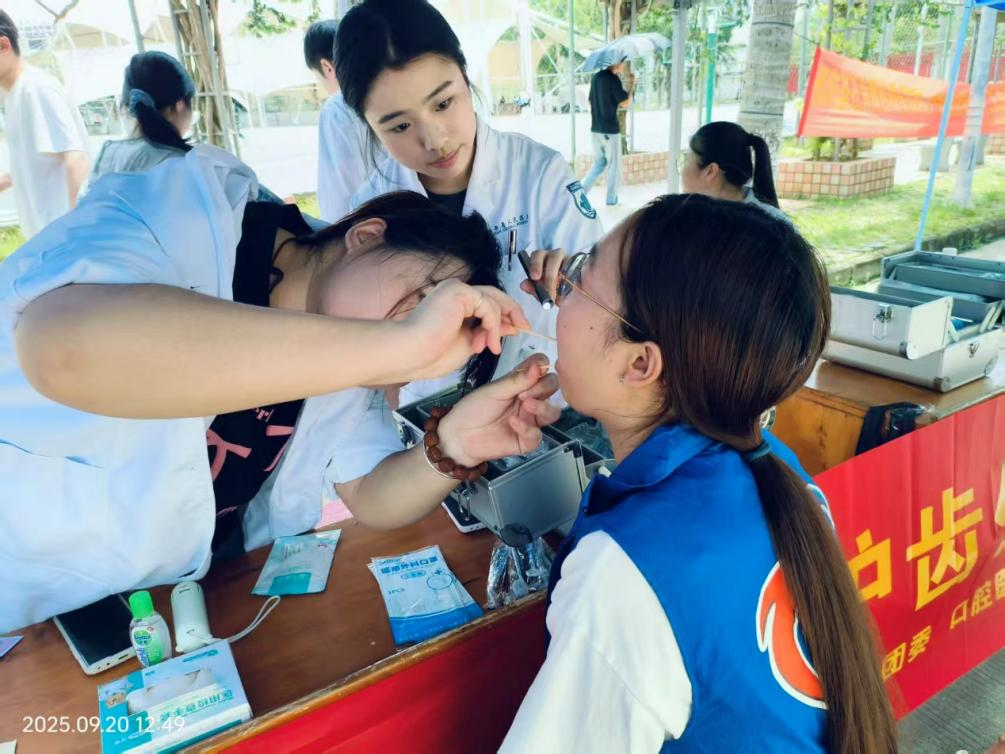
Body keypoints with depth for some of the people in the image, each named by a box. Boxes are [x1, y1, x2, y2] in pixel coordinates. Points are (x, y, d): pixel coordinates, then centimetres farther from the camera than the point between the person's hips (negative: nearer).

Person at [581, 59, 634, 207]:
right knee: (614, 166, 6)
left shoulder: (596, 77, 9)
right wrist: (631, 86, 0)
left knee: (599, 163, 17)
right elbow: (625, 103, -13)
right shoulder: (613, 79, -15)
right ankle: (612, 199, 13)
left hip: (596, 129, 7)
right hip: (610, 130, -7)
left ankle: (581, 191, 4)